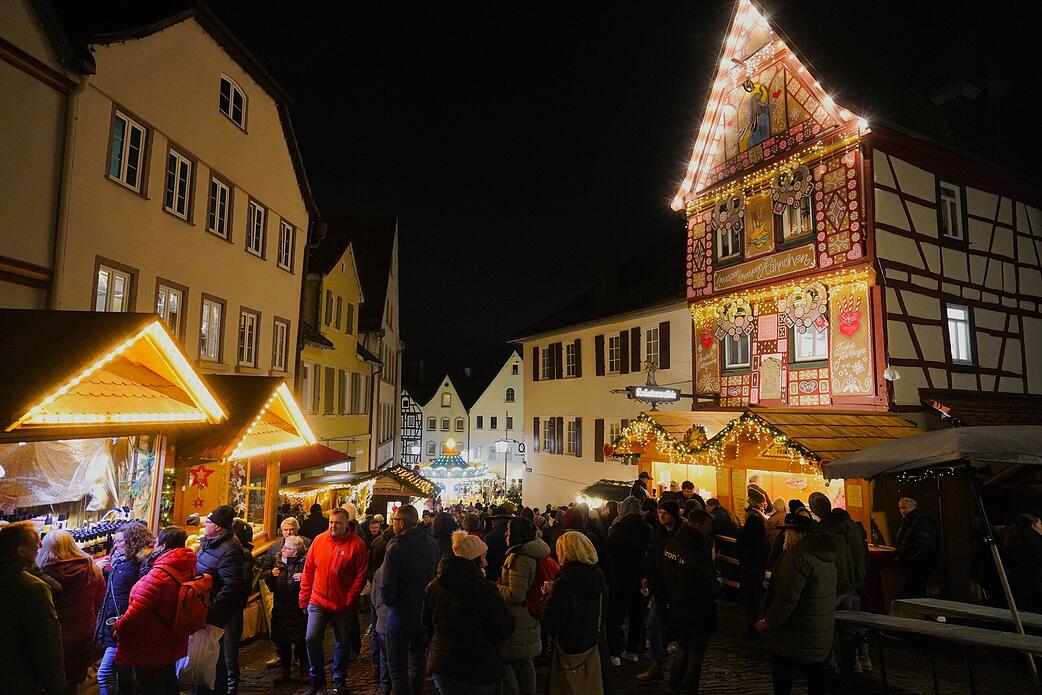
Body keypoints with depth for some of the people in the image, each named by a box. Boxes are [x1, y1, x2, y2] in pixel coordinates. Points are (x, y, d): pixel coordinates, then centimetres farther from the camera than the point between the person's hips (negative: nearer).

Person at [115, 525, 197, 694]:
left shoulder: (159, 573, -29)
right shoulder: (187, 568, -4)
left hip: (151, 649, -7)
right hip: (172, 644, 8)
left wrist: (119, 627, -9)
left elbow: (138, 610, -27)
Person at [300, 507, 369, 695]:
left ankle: (339, 679, 33)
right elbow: (308, 570, 3)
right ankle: (317, 679, 20)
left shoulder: (356, 544, -12)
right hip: (318, 602, 2)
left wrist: (350, 600, -13)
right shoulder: (319, 540, -3)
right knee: (312, 639, -4)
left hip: (343, 605, -1)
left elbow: (361, 574, -10)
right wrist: (304, 598, 3)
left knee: (342, 643, 12)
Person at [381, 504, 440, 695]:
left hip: (401, 617, -5)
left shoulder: (395, 548, -23)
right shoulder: (432, 544, -7)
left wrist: (389, 602, -2)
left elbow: (387, 588, -22)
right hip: (426, 614, 6)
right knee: (419, 661, 24)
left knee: (397, 667, 8)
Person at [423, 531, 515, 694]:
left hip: (441, 667, 5)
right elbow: (503, 630, -14)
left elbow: (427, 628, 9)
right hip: (480, 669, -5)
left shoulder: (433, 586, -4)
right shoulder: (485, 589, -21)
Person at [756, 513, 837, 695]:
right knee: (816, 680, 19)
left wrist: (769, 622, -15)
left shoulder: (799, 556, -24)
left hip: (794, 637, -9)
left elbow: (788, 598, -26)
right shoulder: (825, 554, 7)